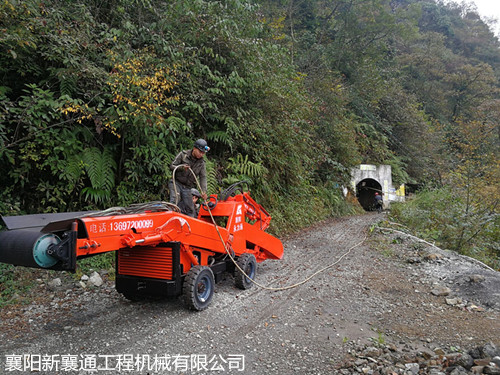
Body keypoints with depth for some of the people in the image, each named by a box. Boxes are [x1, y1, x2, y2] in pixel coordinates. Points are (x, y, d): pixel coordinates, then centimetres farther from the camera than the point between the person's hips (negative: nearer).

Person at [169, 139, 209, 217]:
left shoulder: (201, 163, 4)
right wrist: (181, 167, -25)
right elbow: (172, 166, -5)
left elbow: (203, 177, 0)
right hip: (176, 183, -3)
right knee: (175, 200, -28)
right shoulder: (183, 154, -5)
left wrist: (203, 191, -14)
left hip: (187, 187, 3)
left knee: (190, 209, 2)